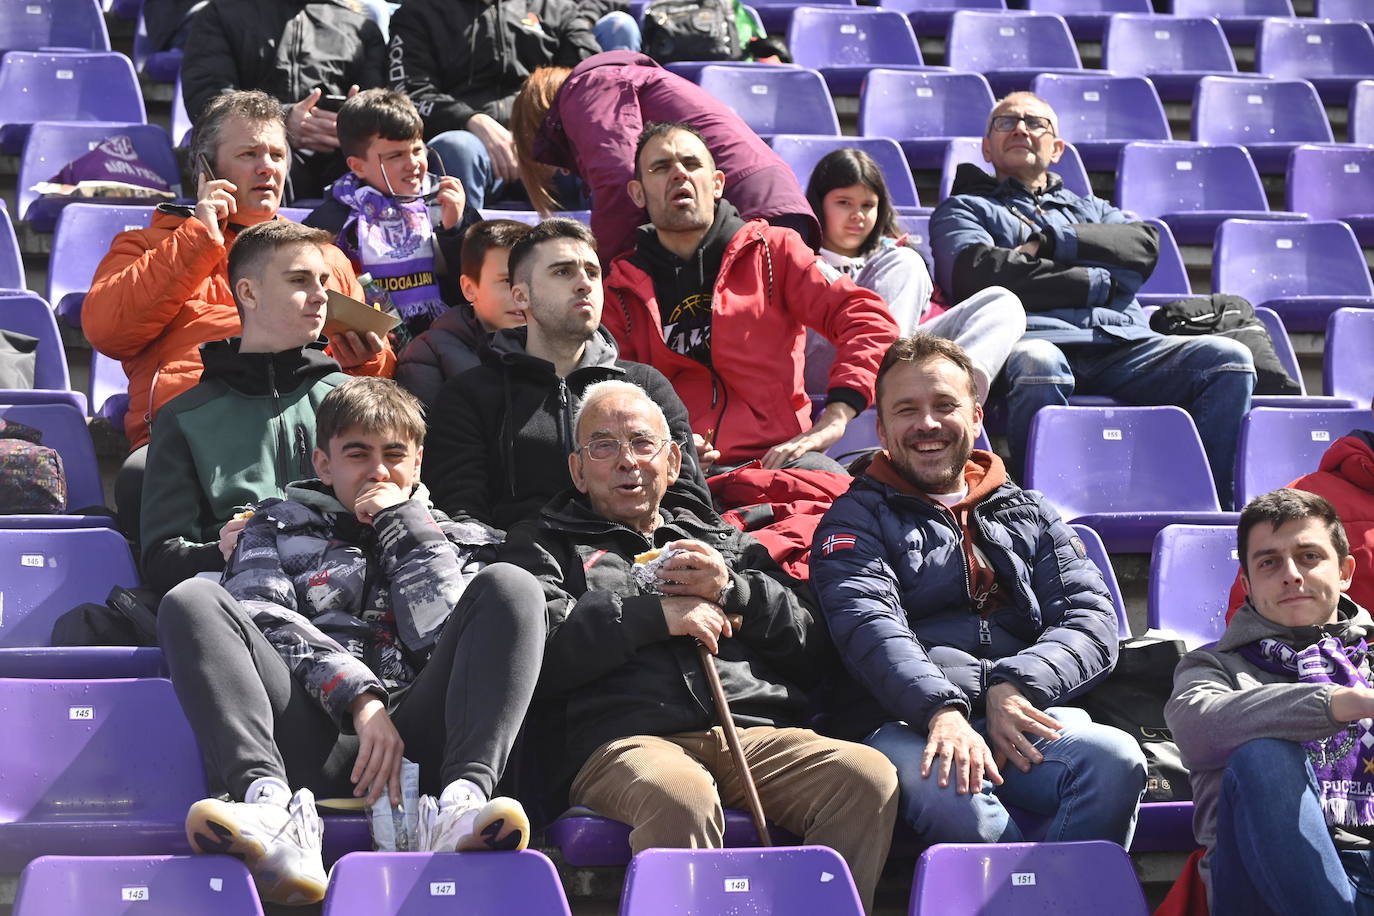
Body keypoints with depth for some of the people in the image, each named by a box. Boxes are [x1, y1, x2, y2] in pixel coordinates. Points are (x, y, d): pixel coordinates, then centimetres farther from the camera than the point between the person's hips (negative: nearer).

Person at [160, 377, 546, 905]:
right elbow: (266, 624, 5)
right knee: (192, 601, -19)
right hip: (310, 739, 0)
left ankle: (462, 802, -42)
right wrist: (360, 699, -11)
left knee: (510, 587, -16)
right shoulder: (277, 526, 27)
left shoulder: (450, 540, 29)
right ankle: (273, 807, -46)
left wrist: (403, 525, 10)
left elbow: (446, 642, 8)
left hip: (413, 738, 1)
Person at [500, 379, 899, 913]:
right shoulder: (548, 544, 23)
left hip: (758, 736, 4)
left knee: (869, 776, -27)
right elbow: (540, 652, 2)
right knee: (683, 798, -40)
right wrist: (654, 614, -3)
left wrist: (734, 591, 7)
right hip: (627, 740, -3)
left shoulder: (726, 541, 32)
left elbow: (814, 651, 22)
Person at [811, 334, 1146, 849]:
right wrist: (942, 711, -23)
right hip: (906, 724, -3)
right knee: (950, 792, -39)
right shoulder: (857, 520, 19)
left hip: (1020, 718, 3)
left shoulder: (1029, 516, 29)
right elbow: (870, 629, -2)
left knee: (1114, 758, -32)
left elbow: (1093, 622, 14)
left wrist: (1016, 685, -9)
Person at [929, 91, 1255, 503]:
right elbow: (976, 274, 1)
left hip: (1124, 344, 4)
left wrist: (1050, 242, 3)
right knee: (1038, 366, -42)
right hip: (1036, 336, -4)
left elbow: (1146, 246, 14)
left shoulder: (1090, 209, 37)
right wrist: (1095, 282, 4)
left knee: (1230, 360, -21)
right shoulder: (964, 208, 25)